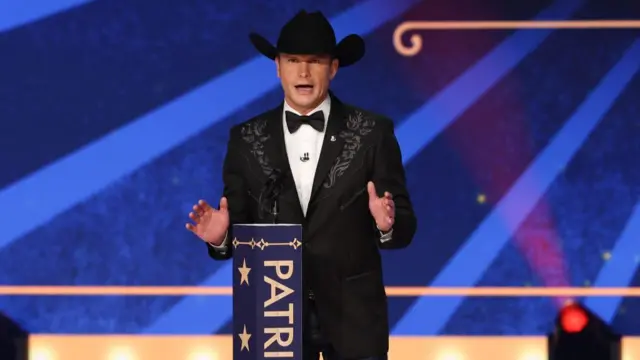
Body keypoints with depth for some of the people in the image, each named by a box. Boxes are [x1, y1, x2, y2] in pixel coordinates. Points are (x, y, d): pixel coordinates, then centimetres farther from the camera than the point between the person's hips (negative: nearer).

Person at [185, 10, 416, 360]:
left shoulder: (372, 132, 0)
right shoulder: (246, 139, 4)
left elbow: (405, 227, -2)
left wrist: (387, 224, -24)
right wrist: (220, 237, -16)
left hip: (352, 314, -1)